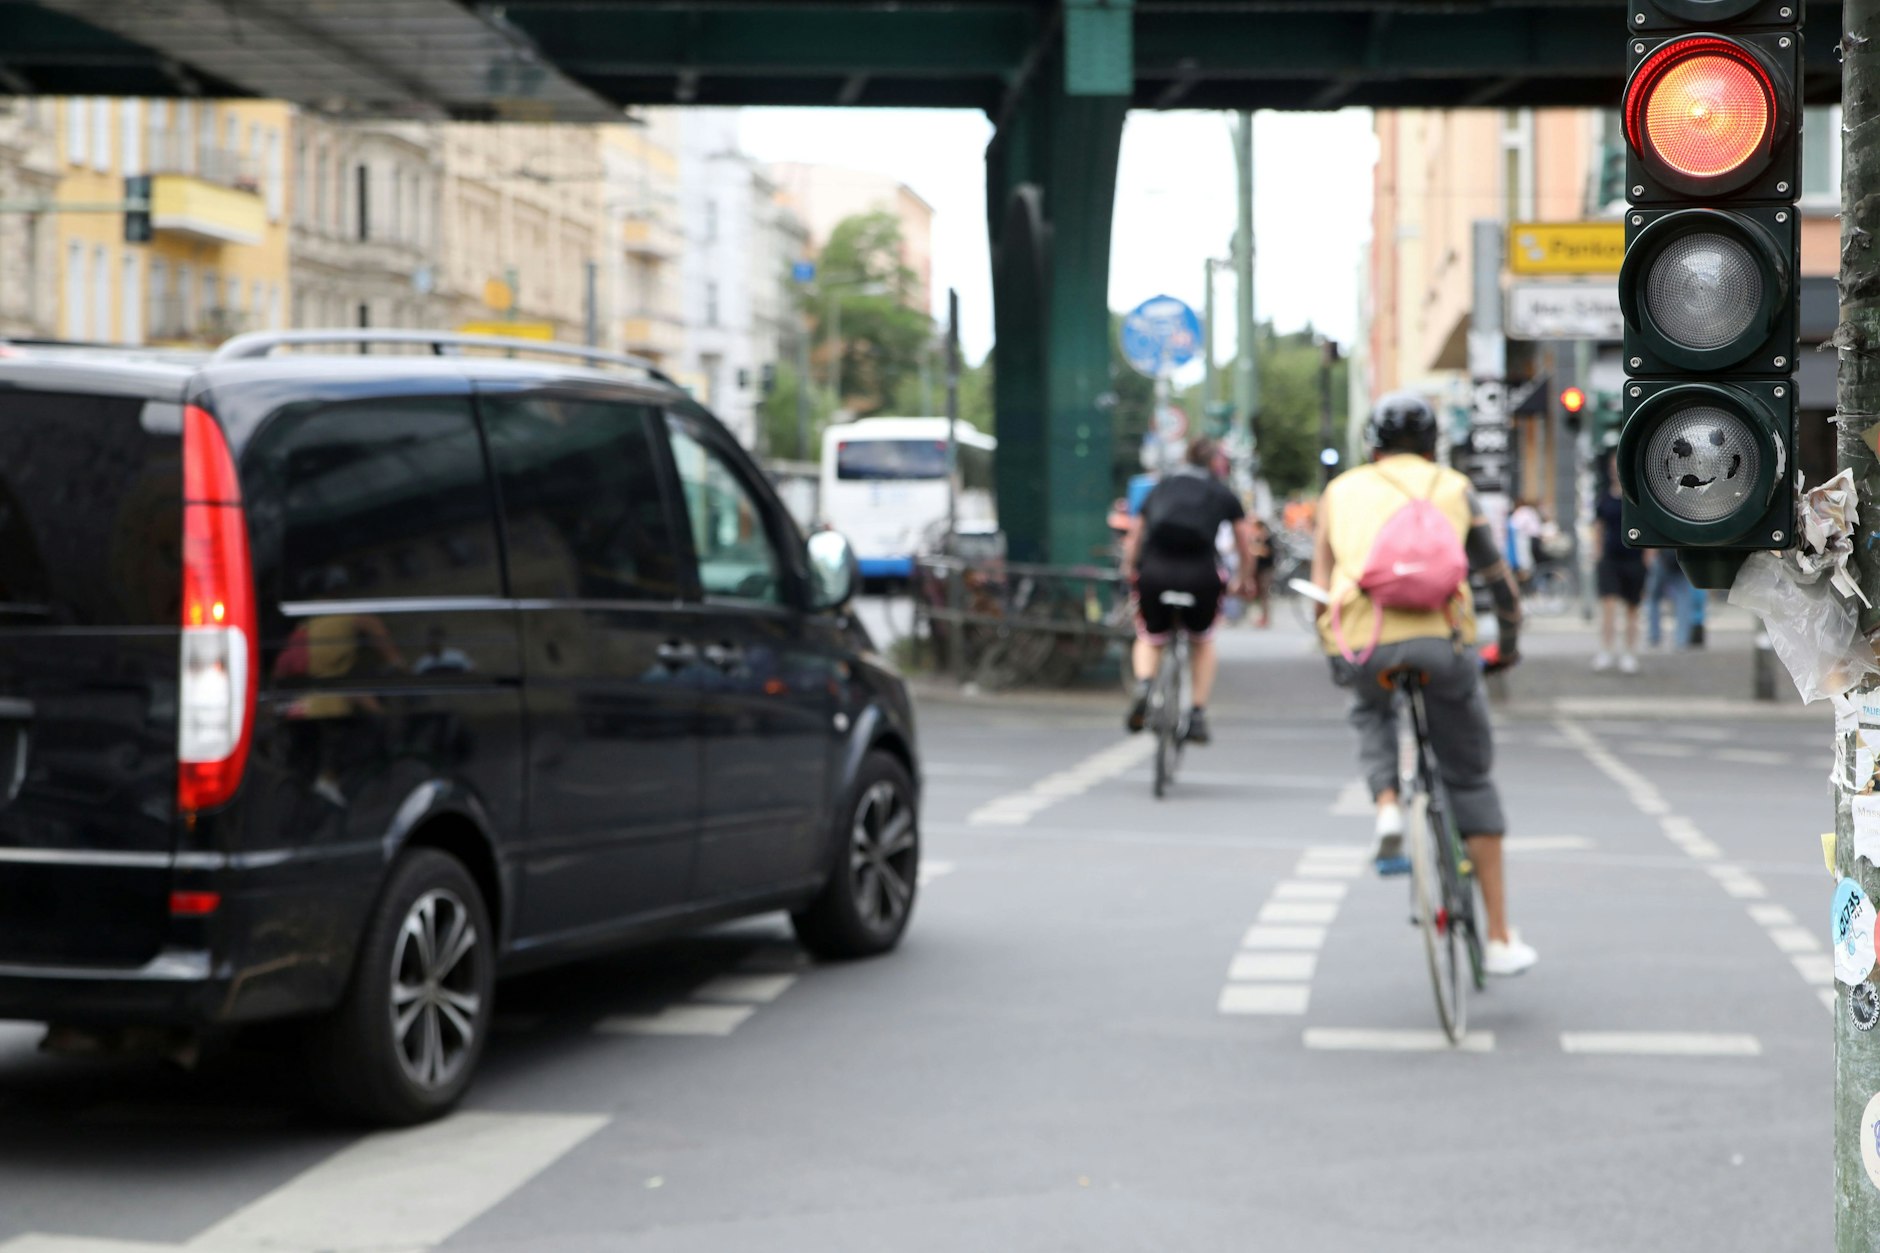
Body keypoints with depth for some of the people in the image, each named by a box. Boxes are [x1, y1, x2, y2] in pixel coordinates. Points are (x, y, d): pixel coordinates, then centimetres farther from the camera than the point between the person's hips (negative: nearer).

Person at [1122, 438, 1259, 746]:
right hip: (1199, 576, -1)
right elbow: (1246, 550, 26)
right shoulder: (1224, 495, 18)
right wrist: (1244, 579, 44)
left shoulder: (1160, 489, 24)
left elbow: (1133, 541, 31)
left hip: (1154, 573, 1)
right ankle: (1198, 716, 20)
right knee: (1202, 641, 28)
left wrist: (1129, 571, 48)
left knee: (1150, 639, 27)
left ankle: (1143, 684, -3)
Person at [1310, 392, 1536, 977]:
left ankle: (1387, 809, 9)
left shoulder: (1341, 491, 22)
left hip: (1359, 646, 1)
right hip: (1439, 641, -1)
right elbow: (1500, 579, 25)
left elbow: (1321, 586, 19)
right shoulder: (1453, 488, 21)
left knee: (1371, 715, 37)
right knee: (1470, 781, 15)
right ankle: (1500, 939, 14)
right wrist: (1509, 644, 41)